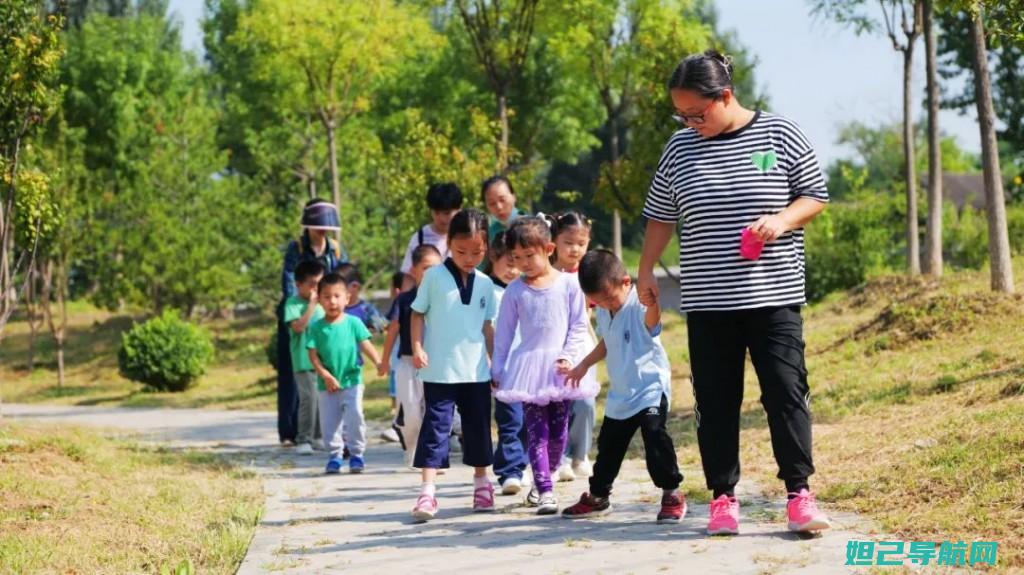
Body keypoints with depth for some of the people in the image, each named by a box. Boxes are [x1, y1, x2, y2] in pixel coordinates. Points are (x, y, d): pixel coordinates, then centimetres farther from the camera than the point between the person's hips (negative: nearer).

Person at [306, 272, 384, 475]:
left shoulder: (353, 323, -2)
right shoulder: (317, 327, -2)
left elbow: (365, 344, -6)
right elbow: (313, 354, -3)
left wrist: (378, 362, -22)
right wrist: (325, 375, -13)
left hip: (352, 380, -1)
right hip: (327, 384, 1)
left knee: (355, 417, -8)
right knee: (329, 421, 5)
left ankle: (356, 454, 6)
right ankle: (335, 455, 17)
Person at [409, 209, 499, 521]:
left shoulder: (485, 284, 6)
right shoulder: (434, 277, -4)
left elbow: (487, 326, 12)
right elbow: (418, 314, 1)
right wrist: (417, 348, -10)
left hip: (476, 371, 4)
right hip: (440, 370, -3)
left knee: (478, 428, 13)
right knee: (436, 427, -6)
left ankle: (481, 483, 28)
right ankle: (427, 491, -8)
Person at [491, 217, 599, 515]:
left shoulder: (568, 284, 0)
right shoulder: (515, 291, 3)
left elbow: (579, 326, 2)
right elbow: (504, 332, 9)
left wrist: (568, 357, -9)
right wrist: (497, 370, 9)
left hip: (560, 367, 0)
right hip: (528, 366, 0)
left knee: (558, 432, 5)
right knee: (536, 432, -7)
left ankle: (546, 476, 25)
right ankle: (545, 492, -9)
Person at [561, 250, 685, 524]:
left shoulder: (639, 305, -21)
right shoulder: (603, 312, 3)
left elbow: (652, 320, -47)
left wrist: (651, 299, -68)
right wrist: (584, 366, 26)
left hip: (650, 389, -8)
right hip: (620, 394, 8)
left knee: (655, 436, -23)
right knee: (608, 446, 18)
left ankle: (672, 495, -11)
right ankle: (597, 496, 36)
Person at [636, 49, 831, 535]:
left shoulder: (779, 135, -2)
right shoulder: (680, 148, 5)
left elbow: (816, 196, 3)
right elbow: (660, 217, 15)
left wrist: (782, 220, -15)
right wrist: (645, 273, 13)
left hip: (774, 295, -2)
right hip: (707, 301, 2)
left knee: (787, 393, -4)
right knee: (716, 401, 5)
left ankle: (799, 494, 3)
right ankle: (723, 496, 12)